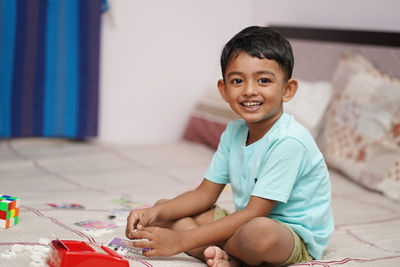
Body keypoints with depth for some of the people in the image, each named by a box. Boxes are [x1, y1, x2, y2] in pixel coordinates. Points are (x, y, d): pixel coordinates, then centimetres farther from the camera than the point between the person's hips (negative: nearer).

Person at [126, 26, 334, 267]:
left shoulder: (288, 142, -24)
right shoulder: (234, 133, 3)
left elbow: (254, 213, -25)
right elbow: (206, 194, 9)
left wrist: (181, 241, -27)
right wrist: (156, 212, -10)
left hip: (298, 240, -8)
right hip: (246, 224, 8)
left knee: (258, 231, -43)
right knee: (163, 211, 3)